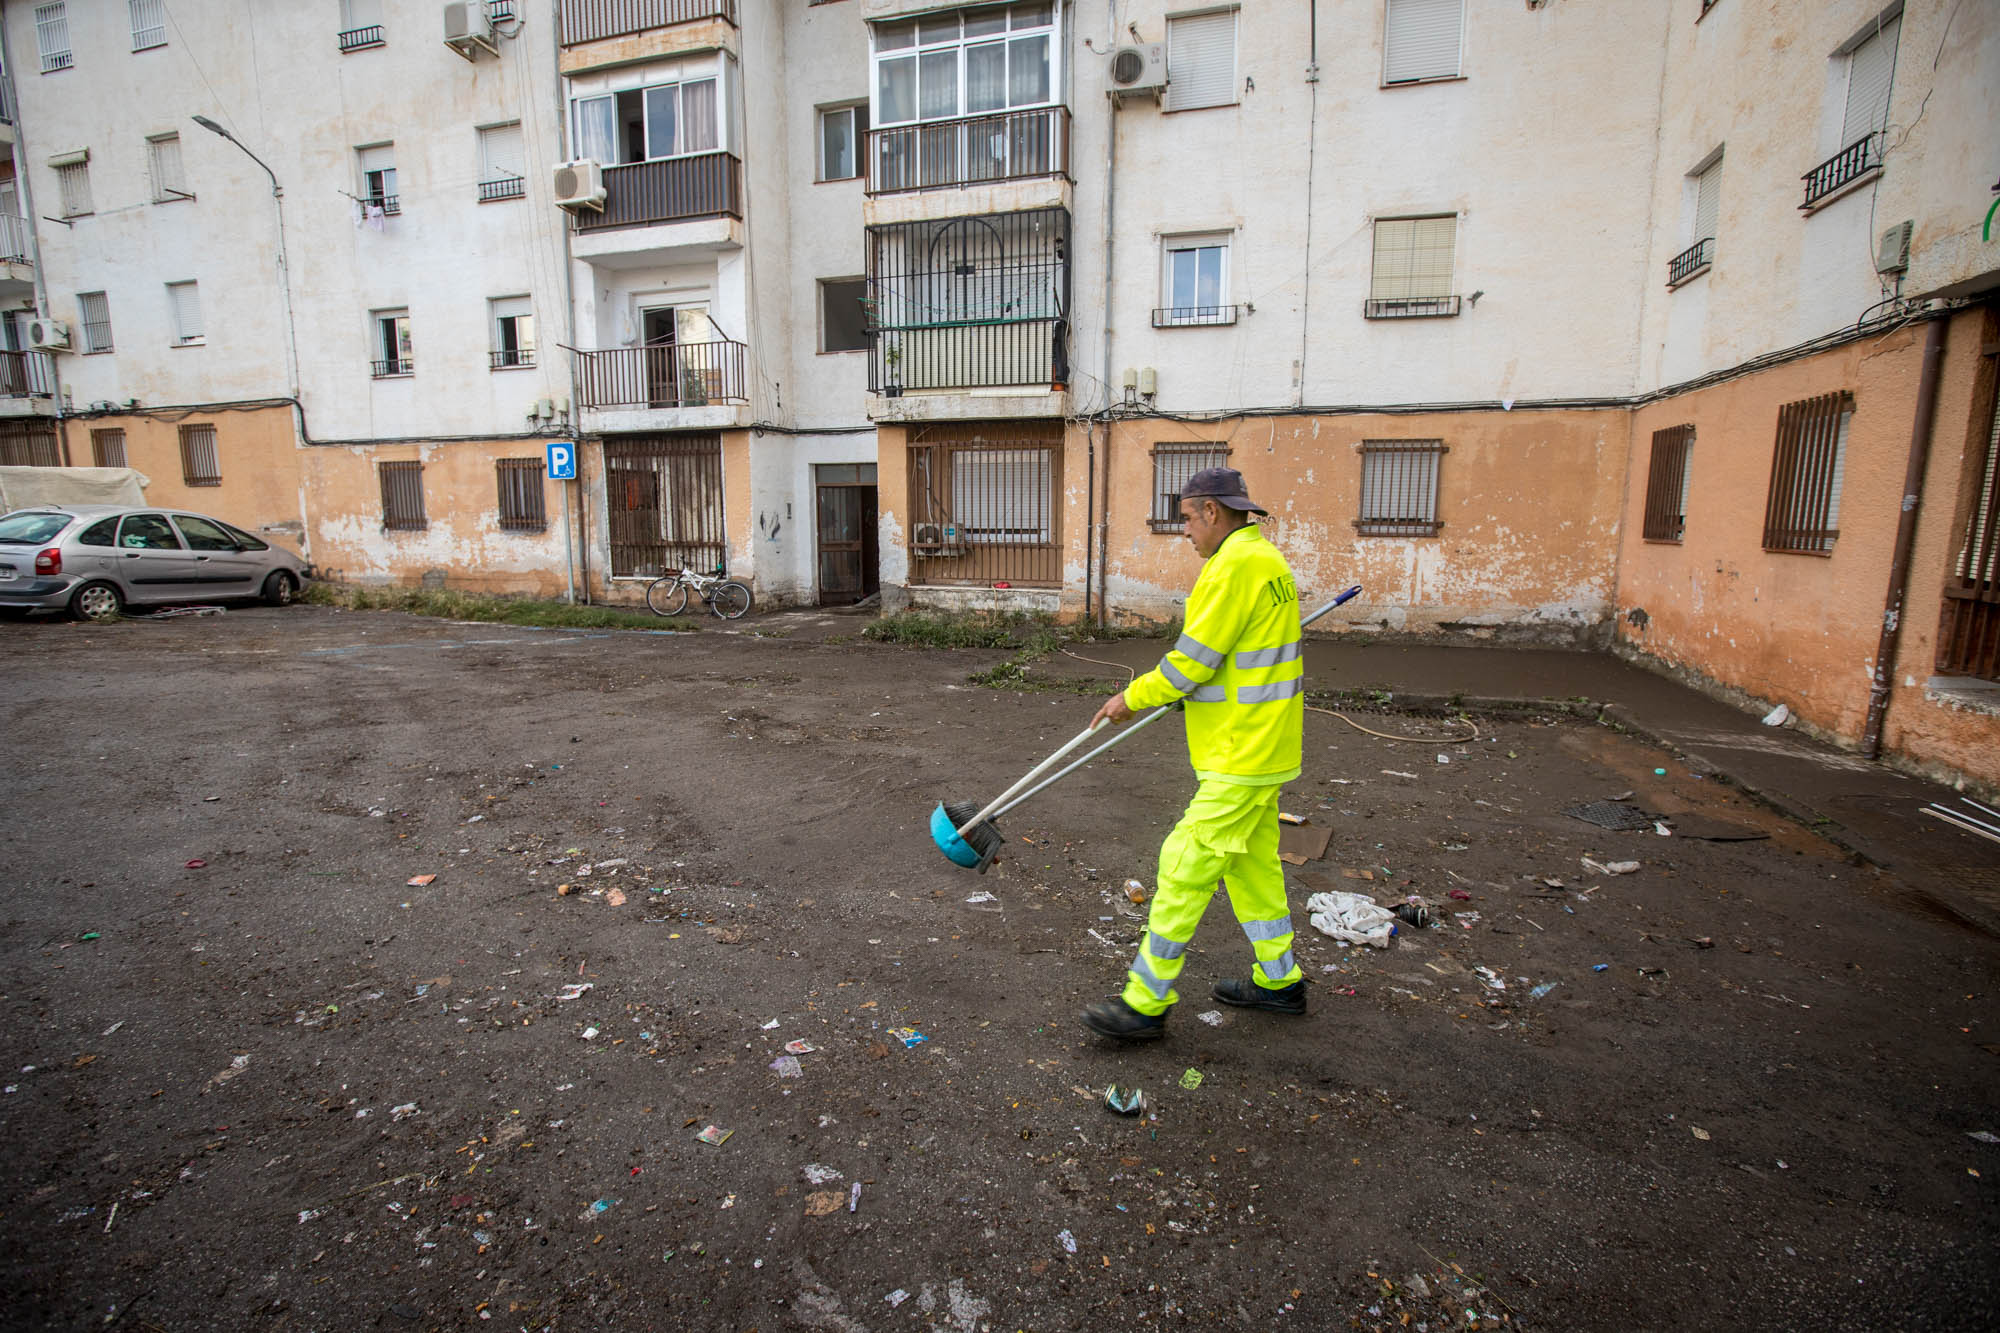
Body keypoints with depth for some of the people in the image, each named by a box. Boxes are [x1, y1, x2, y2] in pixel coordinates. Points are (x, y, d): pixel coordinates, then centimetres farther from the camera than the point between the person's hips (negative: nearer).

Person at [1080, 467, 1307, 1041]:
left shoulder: (1238, 564, -19)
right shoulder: (1265, 557, 14)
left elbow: (1194, 659, -20)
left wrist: (1134, 698, -7)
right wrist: (1157, 689, 18)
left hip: (1242, 756, -11)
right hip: (1260, 746, 11)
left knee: (1186, 869, -5)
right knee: (1253, 861, 20)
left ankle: (1146, 1001, 5)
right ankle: (1278, 980, 35)